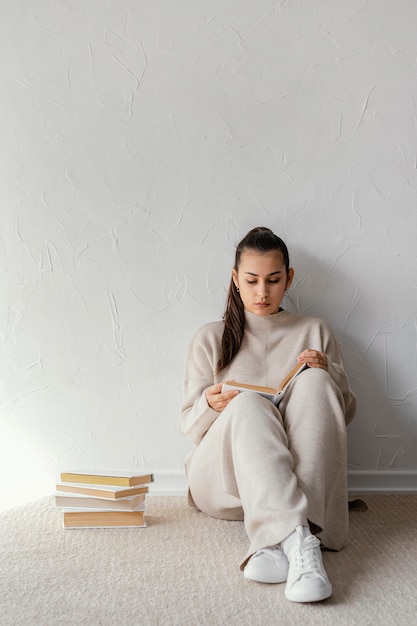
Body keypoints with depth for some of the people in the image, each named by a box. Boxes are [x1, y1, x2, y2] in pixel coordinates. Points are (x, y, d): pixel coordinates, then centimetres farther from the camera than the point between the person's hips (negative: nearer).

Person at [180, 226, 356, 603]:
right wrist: (211, 404, -14)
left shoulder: (315, 332, 15)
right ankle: (299, 540, -52)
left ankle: (276, 541, -41)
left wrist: (326, 373, -7)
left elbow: (345, 413, 15)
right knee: (248, 405, -33)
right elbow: (189, 426, 10)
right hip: (222, 481, -1)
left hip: (297, 476, 1)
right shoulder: (211, 338, 13)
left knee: (315, 382, -27)